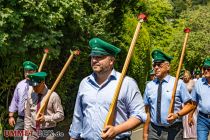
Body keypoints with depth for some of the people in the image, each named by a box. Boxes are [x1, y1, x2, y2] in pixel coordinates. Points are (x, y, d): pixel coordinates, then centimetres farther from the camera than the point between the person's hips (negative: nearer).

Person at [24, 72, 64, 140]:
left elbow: (60, 115, -6)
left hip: (47, 133, -3)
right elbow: (27, 116, 9)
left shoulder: (53, 96, -9)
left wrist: (45, 118, -17)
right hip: (33, 132, 4)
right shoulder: (30, 95, 3)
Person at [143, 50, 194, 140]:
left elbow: (189, 105, 0)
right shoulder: (149, 86, 5)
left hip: (173, 131, -2)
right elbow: (147, 111, 6)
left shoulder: (178, 83, -3)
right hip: (153, 130, 2)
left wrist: (177, 115, -17)